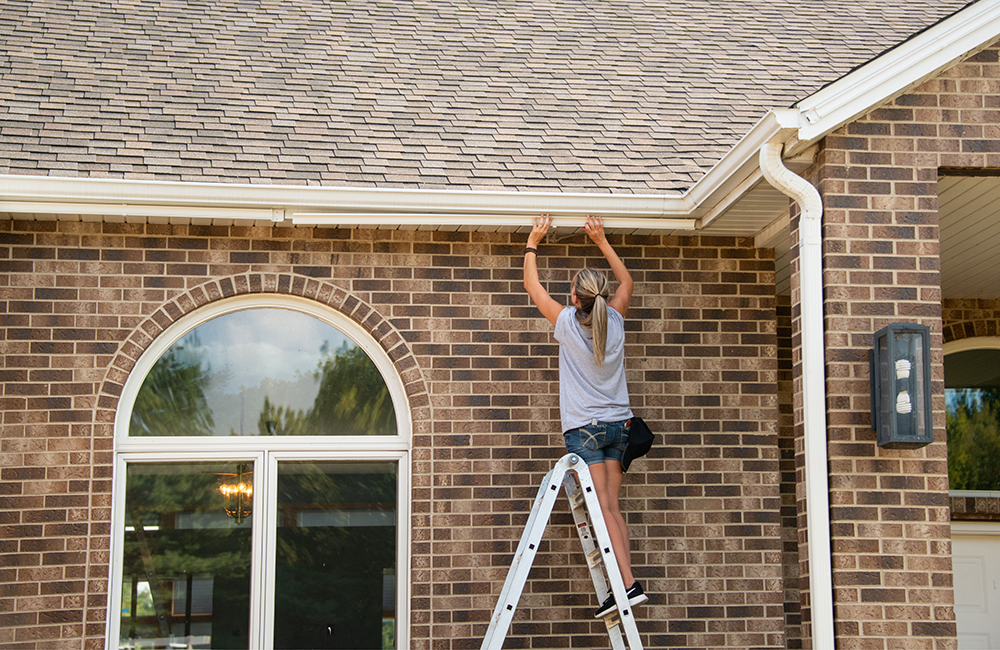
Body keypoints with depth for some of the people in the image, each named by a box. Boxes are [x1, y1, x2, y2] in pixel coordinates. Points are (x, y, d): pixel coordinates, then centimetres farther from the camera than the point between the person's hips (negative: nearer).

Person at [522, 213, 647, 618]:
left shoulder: (567, 323, -9)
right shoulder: (615, 322, 2)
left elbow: (531, 284, 5)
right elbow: (626, 281, 23)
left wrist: (534, 241, 16)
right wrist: (601, 241, 26)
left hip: (584, 428, -5)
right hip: (617, 423, 5)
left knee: (603, 509, -9)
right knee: (612, 508, 5)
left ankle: (629, 584, -17)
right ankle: (622, 586, 0)